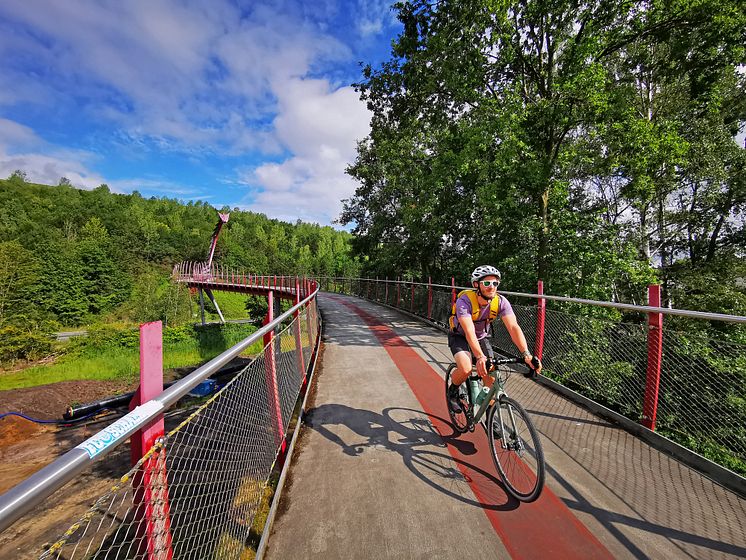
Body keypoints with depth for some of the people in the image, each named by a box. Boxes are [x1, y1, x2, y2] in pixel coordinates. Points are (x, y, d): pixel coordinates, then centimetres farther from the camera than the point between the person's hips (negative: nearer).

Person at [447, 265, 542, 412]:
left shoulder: (501, 302, -20)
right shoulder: (464, 301, -32)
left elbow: (513, 327, -28)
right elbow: (469, 332, -41)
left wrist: (526, 354, -41)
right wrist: (480, 357, -53)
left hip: (482, 337, 4)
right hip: (460, 337, -4)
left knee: (491, 376, -8)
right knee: (465, 369, -28)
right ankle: (453, 391, 5)